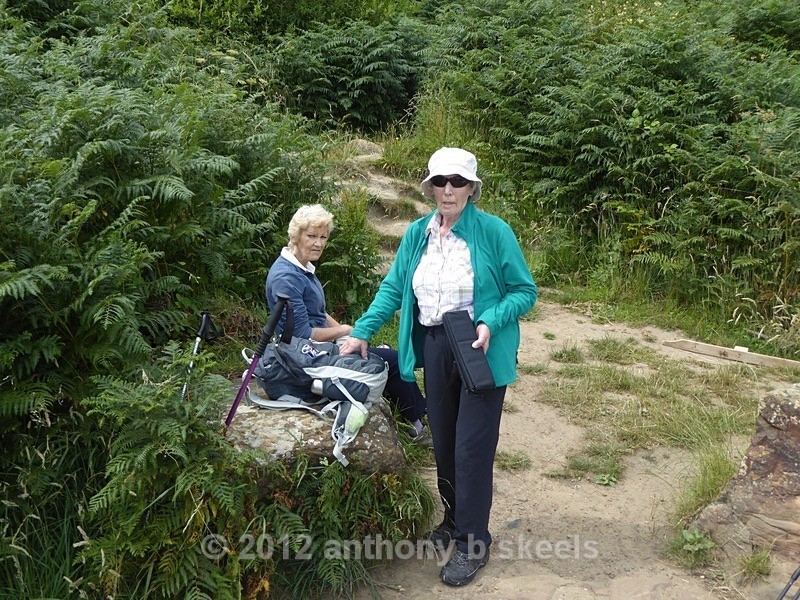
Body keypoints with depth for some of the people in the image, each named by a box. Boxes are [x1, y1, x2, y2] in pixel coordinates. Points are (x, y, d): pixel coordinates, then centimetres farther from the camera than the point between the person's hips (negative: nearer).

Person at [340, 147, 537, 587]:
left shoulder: (494, 232, -10)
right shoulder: (417, 233, 5)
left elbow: (524, 290, -7)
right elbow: (393, 288, 10)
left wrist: (490, 323, -22)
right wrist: (362, 332, 1)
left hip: (482, 351, -5)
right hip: (434, 348, 5)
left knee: (472, 447, -4)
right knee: (443, 442, 14)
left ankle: (472, 542, 9)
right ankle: (454, 517, 34)